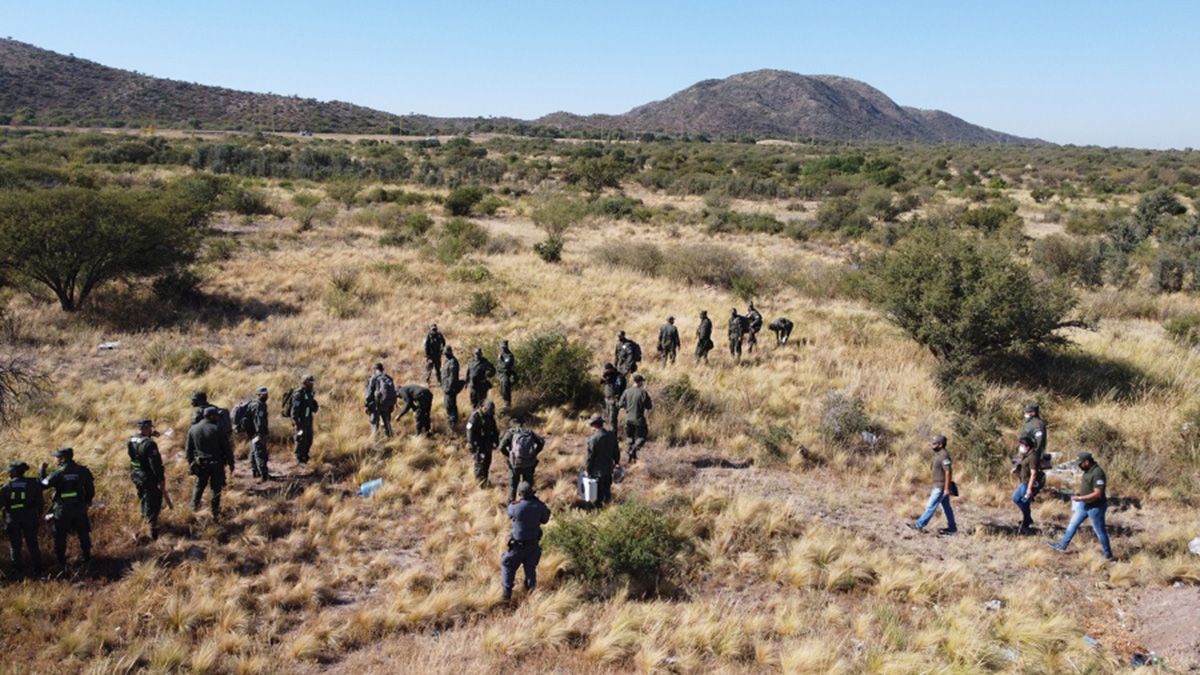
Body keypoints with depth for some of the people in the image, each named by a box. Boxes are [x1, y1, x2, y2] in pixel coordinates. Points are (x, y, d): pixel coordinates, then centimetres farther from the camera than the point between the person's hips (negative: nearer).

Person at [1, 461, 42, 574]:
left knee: (15, 545, 13)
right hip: (29, 517, 1)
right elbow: (39, 501, 0)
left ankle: (19, 569, 15)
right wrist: (39, 515, 10)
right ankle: (37, 568, 11)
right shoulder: (32, 483, -3)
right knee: (32, 544, 11)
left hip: (13, 518, -1)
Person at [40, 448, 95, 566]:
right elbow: (90, 487, 3)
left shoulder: (58, 474, -17)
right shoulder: (82, 470, -6)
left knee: (60, 536, 12)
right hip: (80, 507, 3)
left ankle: (61, 561, 18)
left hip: (63, 509, -3)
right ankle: (86, 556, 27)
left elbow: (43, 484, -7)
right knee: (83, 533, 18)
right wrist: (88, 500, 18)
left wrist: (42, 470, 4)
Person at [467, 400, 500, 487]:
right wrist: (471, 445, -18)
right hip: (478, 443, -7)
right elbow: (470, 431, -18)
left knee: (487, 461, 12)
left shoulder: (490, 416, 2)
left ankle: (485, 479, 26)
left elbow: (494, 429, 14)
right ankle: (480, 480, 6)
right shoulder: (475, 416, -20)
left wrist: (496, 441, 17)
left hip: (488, 443, 7)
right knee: (480, 461, -6)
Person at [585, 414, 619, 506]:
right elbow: (616, 451, 5)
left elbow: (590, 456, -19)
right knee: (607, 488, 24)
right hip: (609, 469, 5)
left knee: (598, 492, 10)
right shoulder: (612, 435, -6)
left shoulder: (593, 438, -24)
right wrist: (616, 462, 21)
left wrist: (587, 469, -7)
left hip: (597, 471, -5)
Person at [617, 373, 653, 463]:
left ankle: (633, 456, 23)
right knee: (641, 437, 10)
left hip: (628, 419, 4)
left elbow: (620, 404, 1)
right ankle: (633, 450, -12)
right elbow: (649, 406, -7)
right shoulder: (643, 393, -14)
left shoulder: (627, 392, -4)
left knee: (630, 437, 19)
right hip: (639, 419, -4)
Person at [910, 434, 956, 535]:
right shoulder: (938, 455, 11)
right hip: (938, 486, 10)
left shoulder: (944, 456, -20)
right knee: (946, 507, 14)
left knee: (931, 506, -4)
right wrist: (933, 489, 22)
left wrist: (946, 488, -24)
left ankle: (919, 525, 0)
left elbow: (948, 472, -23)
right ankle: (952, 527, 21)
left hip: (942, 487, -10)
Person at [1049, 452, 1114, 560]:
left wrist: (1080, 498, -26)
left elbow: (1097, 494, -29)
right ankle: (1062, 545, 27)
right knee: (1073, 524, 16)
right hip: (1084, 505, 10)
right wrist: (1080, 493, 6)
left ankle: (1108, 555, 21)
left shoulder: (1097, 473, -27)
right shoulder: (1088, 471, 2)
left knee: (1100, 531, 5)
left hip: (1095, 507, -10)